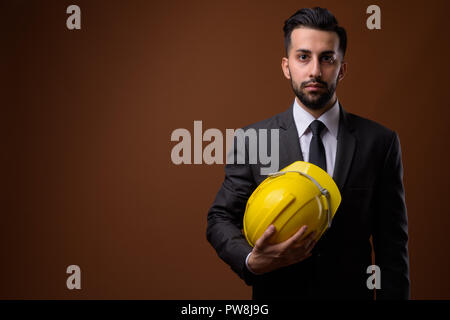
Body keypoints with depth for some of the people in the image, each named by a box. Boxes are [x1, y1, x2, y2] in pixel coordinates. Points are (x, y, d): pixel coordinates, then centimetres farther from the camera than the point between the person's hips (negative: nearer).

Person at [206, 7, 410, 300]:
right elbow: (220, 219, -3)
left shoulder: (380, 142, -7)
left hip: (351, 291, 1)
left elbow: (392, 245, -5)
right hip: (275, 292, 0)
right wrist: (252, 261, -21)